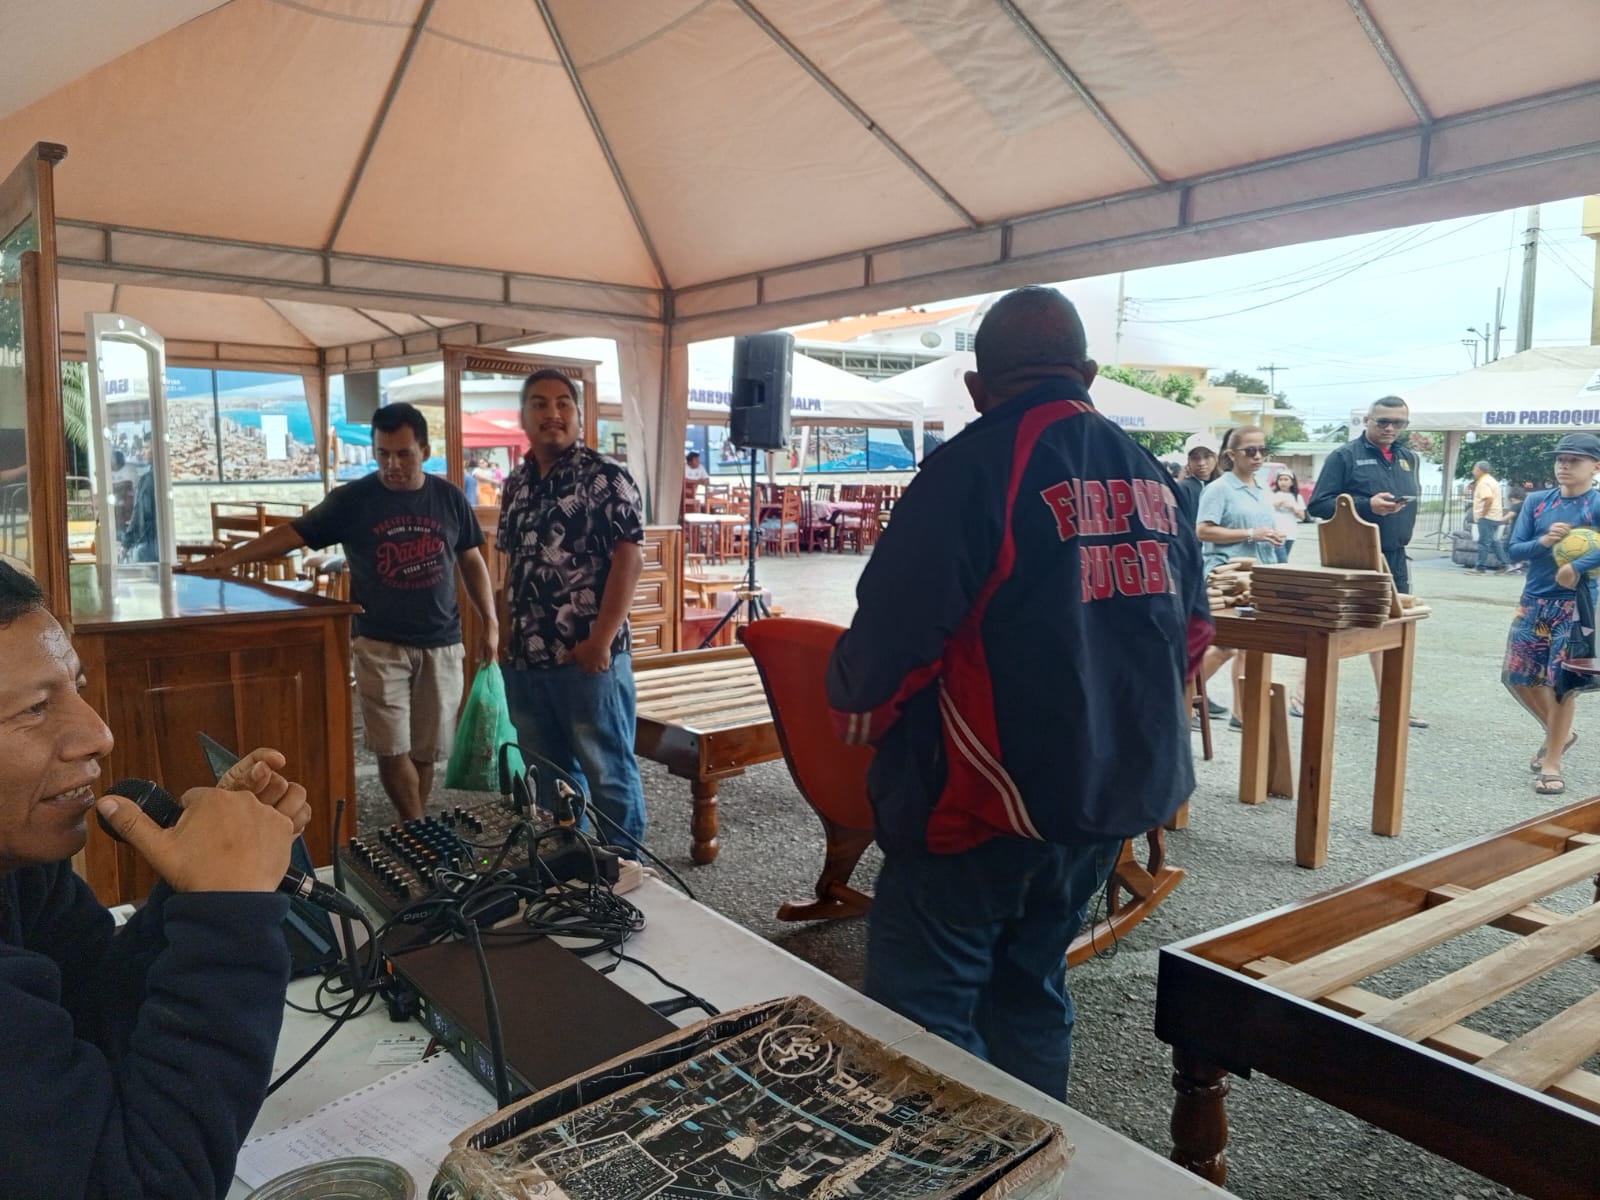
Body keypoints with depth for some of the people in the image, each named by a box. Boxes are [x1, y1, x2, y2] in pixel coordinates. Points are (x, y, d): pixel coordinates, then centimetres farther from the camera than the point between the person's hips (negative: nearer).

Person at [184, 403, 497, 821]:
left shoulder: (449, 498, 3)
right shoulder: (352, 499, -3)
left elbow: (472, 562, 10)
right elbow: (291, 534, -3)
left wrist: (489, 622, 5)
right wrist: (227, 558, -14)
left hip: (441, 644, 1)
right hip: (380, 644, -1)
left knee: (424, 751, 7)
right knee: (392, 748, -6)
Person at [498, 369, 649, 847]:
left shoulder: (605, 478, -7)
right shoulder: (515, 484, 12)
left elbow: (628, 559, -14)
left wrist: (601, 640, -19)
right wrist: (507, 635, 13)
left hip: (586, 656, -6)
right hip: (525, 658, 7)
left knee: (608, 772, 3)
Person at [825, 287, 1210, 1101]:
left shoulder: (977, 465, -16)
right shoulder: (1150, 477, 8)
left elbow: (892, 630, -19)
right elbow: (1192, 633, 15)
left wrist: (853, 701, 2)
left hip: (990, 799, -8)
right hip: (1118, 793, 8)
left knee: (918, 1009, 5)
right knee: (1031, 989, 22)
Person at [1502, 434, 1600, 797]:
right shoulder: (1536, 501, 5)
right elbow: (1514, 550, 2)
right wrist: (1543, 541, -15)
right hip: (1534, 601, 5)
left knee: (1562, 683, -1)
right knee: (1517, 676, 7)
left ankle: (1551, 763, 12)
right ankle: (1558, 733, 33)